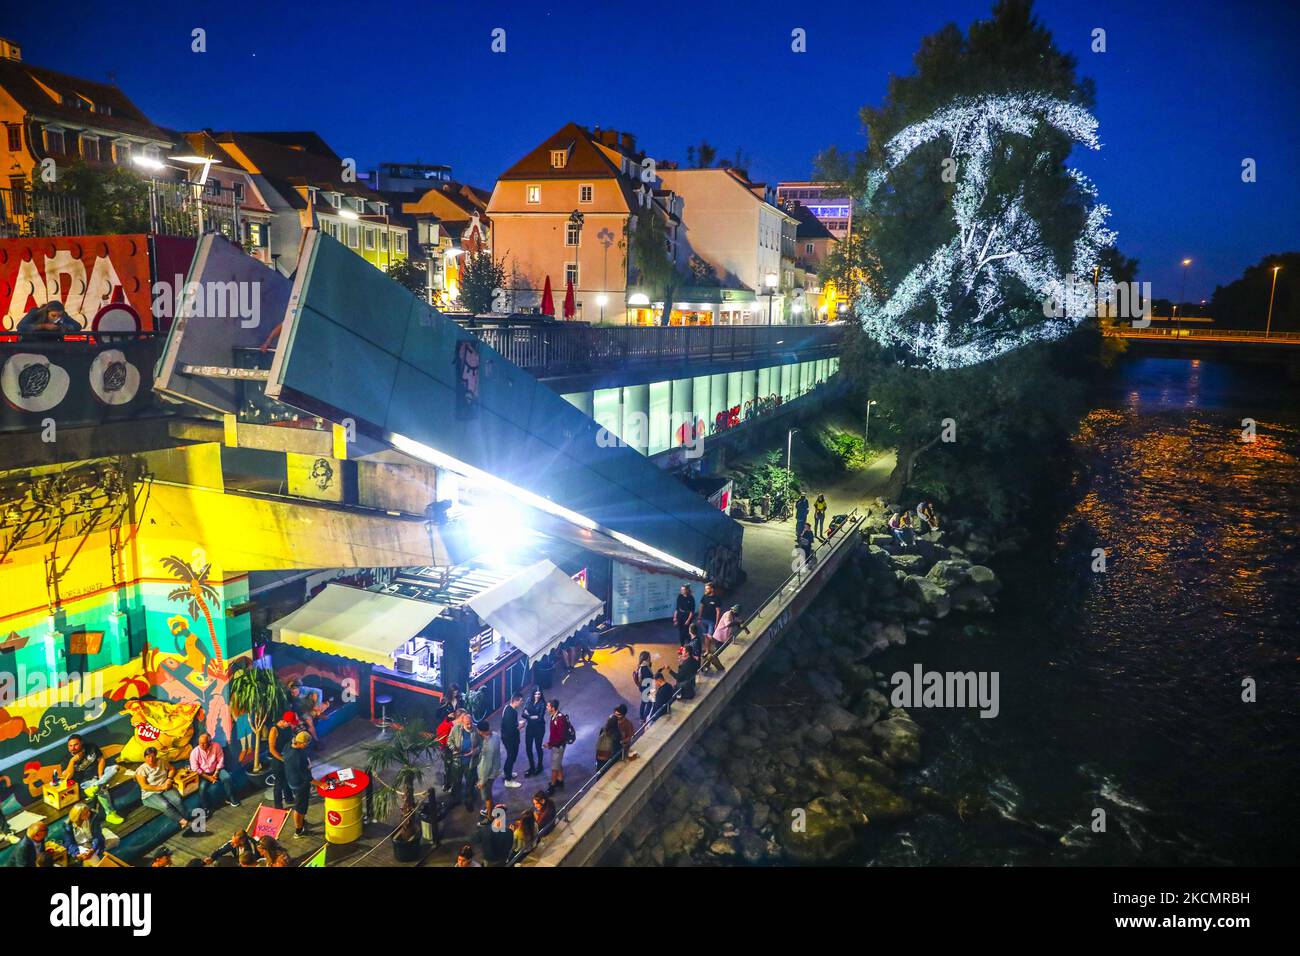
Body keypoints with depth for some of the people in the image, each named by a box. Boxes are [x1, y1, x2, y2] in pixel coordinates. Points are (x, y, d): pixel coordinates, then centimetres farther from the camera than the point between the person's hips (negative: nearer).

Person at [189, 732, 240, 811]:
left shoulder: (216, 746, -16)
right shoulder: (194, 752, -18)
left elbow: (220, 761, -7)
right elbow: (195, 769, -13)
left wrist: (215, 774, -15)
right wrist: (208, 777, -17)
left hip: (216, 769, 1)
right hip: (203, 773, -1)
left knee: (227, 778, -24)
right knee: (202, 787, -28)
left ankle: (230, 799, -2)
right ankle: (207, 808, -6)